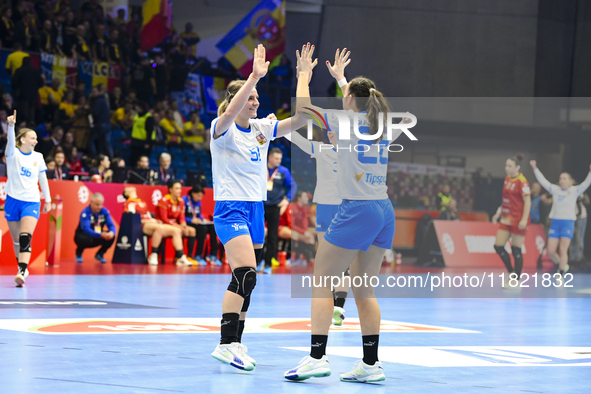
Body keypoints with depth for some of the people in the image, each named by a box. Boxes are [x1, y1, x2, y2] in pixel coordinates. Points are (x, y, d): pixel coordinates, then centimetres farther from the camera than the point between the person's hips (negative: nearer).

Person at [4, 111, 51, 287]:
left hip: (31, 202, 0)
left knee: (25, 238, -19)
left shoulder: (38, 157, 7)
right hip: (13, 200, 0)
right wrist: (11, 126, -41)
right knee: (17, 240, 9)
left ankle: (21, 272, -29)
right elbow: (11, 142, -24)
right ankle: (23, 269, 28)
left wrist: (48, 200, 16)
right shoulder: (13, 154, -2)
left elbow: (43, 179, 15)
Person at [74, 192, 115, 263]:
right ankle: (79, 253, -3)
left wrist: (112, 232, -38)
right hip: (83, 235, -4)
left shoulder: (105, 211, -9)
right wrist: (100, 235, -49)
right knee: (86, 239, -40)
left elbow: (111, 225, -12)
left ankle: (100, 254, 4)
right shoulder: (85, 213, -25)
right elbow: (86, 229, -35)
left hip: (97, 238, 4)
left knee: (112, 237, -23)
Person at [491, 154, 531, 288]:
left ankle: (517, 281, 6)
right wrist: (498, 213, 21)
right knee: (498, 246, 2)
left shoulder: (521, 181, -13)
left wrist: (524, 219, -22)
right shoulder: (507, 179, 12)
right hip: (507, 218, 8)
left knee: (516, 250, -2)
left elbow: (527, 201, -15)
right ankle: (511, 273, 19)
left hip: (517, 220, -8)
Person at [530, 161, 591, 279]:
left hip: (568, 223, -3)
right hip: (555, 222, 3)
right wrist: (535, 168, 8)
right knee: (551, 251, -2)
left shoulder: (574, 191, 0)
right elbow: (542, 180, 11)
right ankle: (562, 265, 25)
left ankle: (561, 275, -1)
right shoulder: (555, 189, 8)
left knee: (563, 250, -10)